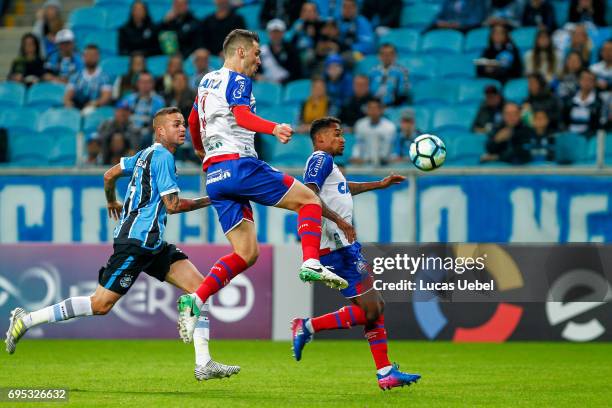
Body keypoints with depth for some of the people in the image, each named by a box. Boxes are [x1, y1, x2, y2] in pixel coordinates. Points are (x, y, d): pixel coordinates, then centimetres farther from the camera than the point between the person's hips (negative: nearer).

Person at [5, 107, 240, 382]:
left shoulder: (146, 155, 18)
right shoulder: (162, 156, -10)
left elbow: (110, 175, 27)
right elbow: (173, 205, -15)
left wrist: (112, 202, 44)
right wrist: (209, 201, -5)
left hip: (152, 245, 10)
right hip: (136, 242, -10)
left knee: (200, 287, -2)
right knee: (101, 304, -9)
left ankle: (204, 364, -8)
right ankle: (27, 320, 2)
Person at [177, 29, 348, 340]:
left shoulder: (207, 81, 24)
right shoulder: (237, 80, -2)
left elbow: (193, 121, 38)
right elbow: (242, 115, -21)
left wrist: (199, 147, 59)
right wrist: (274, 129, -39)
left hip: (214, 175, 8)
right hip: (238, 165, -8)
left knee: (246, 253, 5)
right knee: (309, 199, 1)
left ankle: (195, 300, -13)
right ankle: (311, 264, -21)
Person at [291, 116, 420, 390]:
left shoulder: (327, 163, 24)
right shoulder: (321, 159, -7)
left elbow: (344, 189, 44)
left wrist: (380, 184, 48)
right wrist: (339, 221, -28)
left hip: (344, 246, 11)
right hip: (337, 246, -11)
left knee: (376, 306, 10)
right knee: (368, 311, -13)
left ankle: (385, 372, 9)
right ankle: (308, 327, -7)